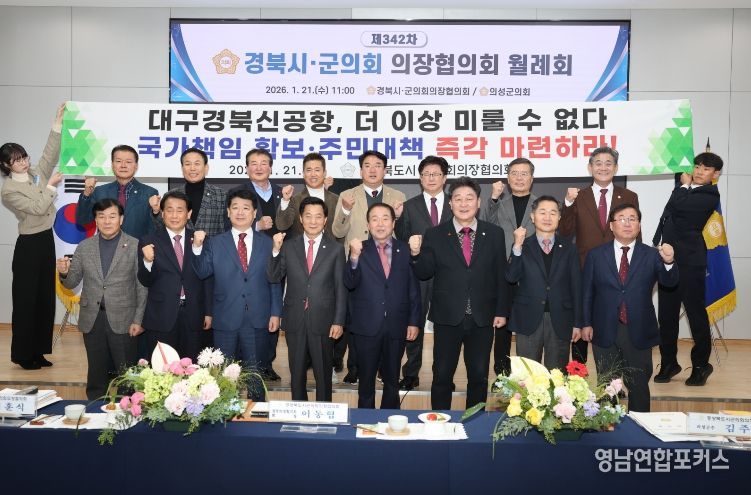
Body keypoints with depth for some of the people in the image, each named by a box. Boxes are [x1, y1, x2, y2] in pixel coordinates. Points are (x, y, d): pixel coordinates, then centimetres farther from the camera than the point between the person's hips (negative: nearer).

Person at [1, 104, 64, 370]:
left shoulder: (37, 173, 7)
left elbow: (51, 152, 0)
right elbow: (38, 208, -18)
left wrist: (58, 121, -5)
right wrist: (51, 186, -9)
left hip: (47, 240, 7)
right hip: (28, 246, -7)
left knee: (45, 297, 11)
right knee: (26, 299, 2)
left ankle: (38, 351, 21)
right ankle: (23, 354, 13)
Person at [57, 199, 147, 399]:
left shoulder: (135, 246, -4)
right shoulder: (84, 247, 7)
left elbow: (142, 286, -5)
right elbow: (72, 282, 8)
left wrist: (138, 320, -8)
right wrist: (64, 272, -14)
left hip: (123, 320, -3)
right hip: (92, 320, 3)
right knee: (96, 373, 13)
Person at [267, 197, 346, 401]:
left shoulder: (335, 249, 0)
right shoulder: (288, 246, 3)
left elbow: (340, 288, -1)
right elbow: (274, 278, 0)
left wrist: (339, 321, -5)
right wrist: (276, 251, -13)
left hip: (322, 320, -1)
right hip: (295, 319, 1)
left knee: (323, 373, 10)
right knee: (297, 373, 13)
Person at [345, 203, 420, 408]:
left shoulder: (405, 250, 4)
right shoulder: (359, 250, 0)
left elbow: (414, 289, 6)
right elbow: (350, 284, -13)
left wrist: (414, 322, 2)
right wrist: (354, 257, -28)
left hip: (397, 328, 2)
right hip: (367, 327, -1)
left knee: (392, 381, 14)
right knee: (366, 381, 10)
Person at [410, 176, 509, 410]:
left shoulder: (495, 234, 3)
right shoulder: (434, 235, 0)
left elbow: (501, 275, 5)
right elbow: (425, 274, -2)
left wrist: (501, 311, 3)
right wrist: (416, 254, -20)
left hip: (482, 318, 1)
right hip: (447, 318, -1)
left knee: (479, 376, 12)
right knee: (442, 375, 7)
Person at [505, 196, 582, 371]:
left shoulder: (569, 248, 6)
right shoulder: (522, 246, 3)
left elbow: (576, 286, 6)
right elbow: (511, 277, -9)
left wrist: (577, 323, 3)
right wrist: (517, 247, -18)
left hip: (560, 322, 1)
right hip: (529, 321, -1)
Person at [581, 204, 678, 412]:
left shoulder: (651, 255, -1)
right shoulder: (595, 255, 0)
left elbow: (669, 282, -15)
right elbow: (586, 291, 3)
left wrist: (668, 262, -35)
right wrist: (586, 323, -2)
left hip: (638, 333, 0)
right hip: (605, 332, 0)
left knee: (639, 387, 12)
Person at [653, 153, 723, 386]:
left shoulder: (710, 195, -6)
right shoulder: (685, 189, 17)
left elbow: (680, 205, -18)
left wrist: (684, 185, -2)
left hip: (690, 261, -7)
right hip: (668, 258, 7)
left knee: (696, 313, 0)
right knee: (667, 314, 8)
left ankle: (701, 365, 15)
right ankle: (669, 362, 19)